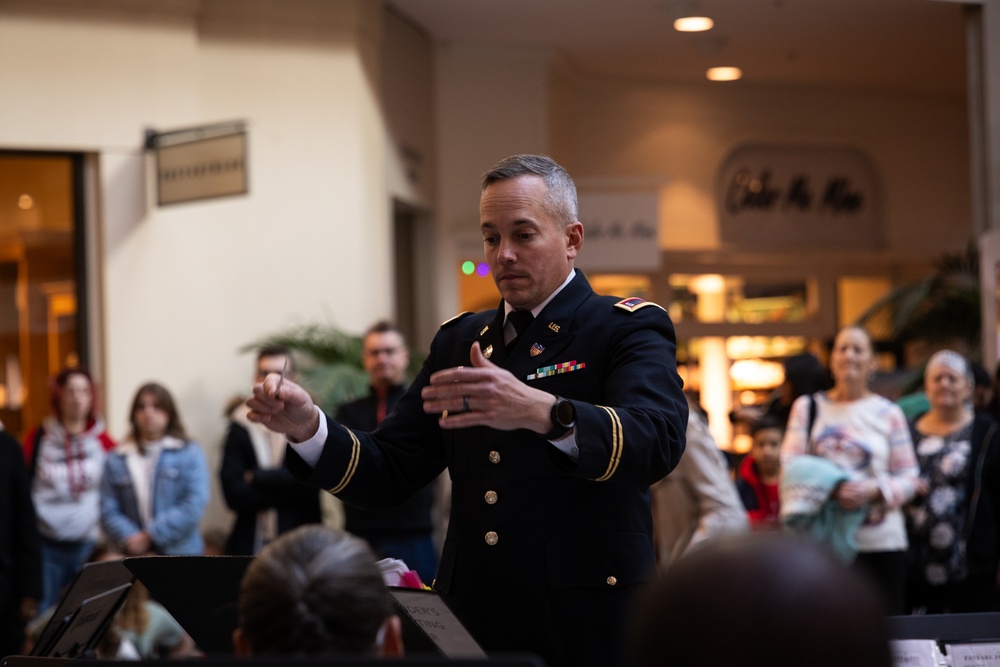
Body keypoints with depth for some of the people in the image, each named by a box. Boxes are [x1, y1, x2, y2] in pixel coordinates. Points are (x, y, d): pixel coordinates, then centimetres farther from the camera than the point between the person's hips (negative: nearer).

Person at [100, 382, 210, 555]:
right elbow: (109, 510, 4)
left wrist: (152, 535, -12)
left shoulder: (190, 453, 4)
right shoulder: (117, 459, 10)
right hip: (135, 558, 1)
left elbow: (195, 504, -6)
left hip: (180, 554, -1)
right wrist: (129, 539, -15)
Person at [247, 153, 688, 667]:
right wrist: (308, 428, -10)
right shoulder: (459, 341, 15)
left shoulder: (630, 329, -2)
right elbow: (387, 477, 10)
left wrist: (543, 412, -40)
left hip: (588, 626, -4)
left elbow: (658, 441, -23)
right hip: (470, 623, 4)